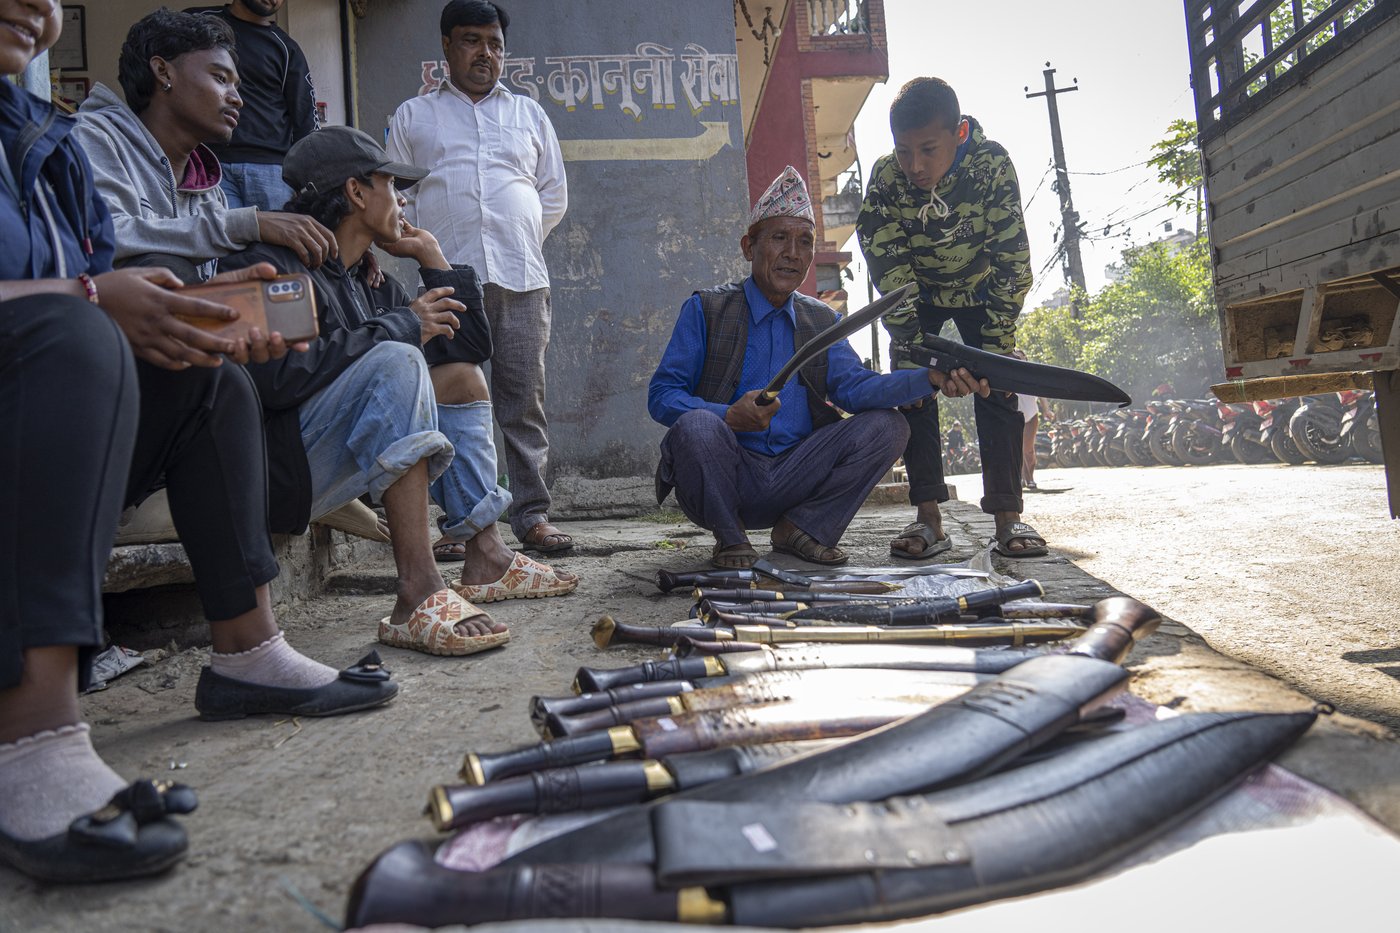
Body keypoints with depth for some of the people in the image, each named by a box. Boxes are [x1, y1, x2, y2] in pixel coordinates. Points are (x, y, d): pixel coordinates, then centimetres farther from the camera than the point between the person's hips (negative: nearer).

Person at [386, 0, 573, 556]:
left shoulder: (529, 114, 22)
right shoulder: (412, 116, 18)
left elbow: (554, 195, 22)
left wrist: (520, 242, 14)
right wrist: (429, 247, 4)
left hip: (521, 279, 1)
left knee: (524, 399, -3)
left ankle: (532, 515, 1)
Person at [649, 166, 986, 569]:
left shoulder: (822, 320, 14)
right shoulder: (706, 309, 1)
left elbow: (853, 386, -4)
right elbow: (661, 395, -6)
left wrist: (931, 378, -22)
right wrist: (729, 416, -26)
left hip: (793, 480, 4)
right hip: (729, 481, -3)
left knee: (886, 425, -11)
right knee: (696, 425, -35)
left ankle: (800, 528, -1)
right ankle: (729, 537, -7)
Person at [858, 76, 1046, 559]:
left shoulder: (993, 166, -31)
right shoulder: (885, 176, -28)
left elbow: (1011, 261, -26)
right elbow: (888, 267, -25)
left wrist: (994, 348, -29)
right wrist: (912, 347, -30)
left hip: (980, 289, 0)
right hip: (917, 294, 1)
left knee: (997, 388, -12)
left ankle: (1008, 514, -9)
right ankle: (928, 515, -10)